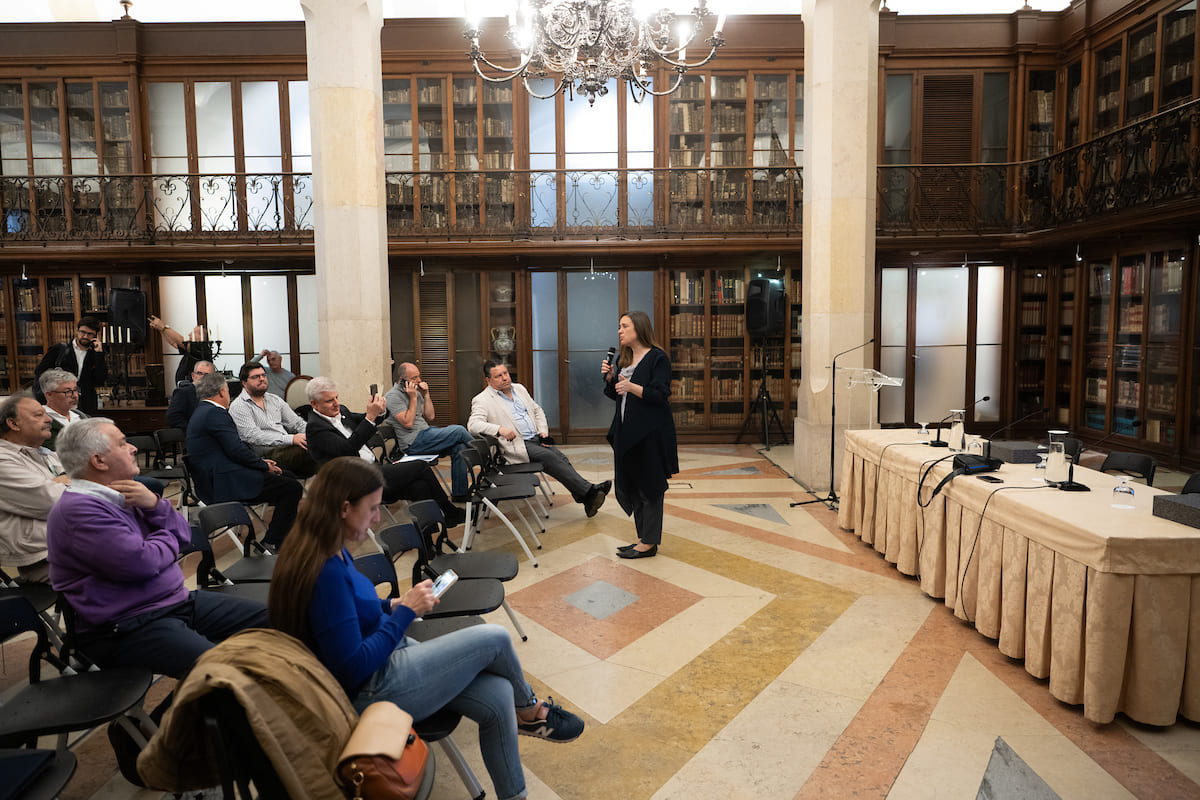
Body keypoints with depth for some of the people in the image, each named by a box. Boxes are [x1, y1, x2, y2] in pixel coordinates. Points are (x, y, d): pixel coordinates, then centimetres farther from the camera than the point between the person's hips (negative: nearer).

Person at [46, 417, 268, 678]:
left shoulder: (122, 494, 14)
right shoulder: (77, 509, -15)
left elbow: (183, 535, 11)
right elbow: (142, 563, -24)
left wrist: (154, 504, -8)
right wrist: (168, 539, -2)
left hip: (176, 600, 9)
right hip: (127, 626, -9)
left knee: (265, 618, 3)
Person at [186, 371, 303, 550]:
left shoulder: (202, 412, 19)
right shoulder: (215, 413, -14)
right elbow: (236, 450, -21)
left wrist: (261, 462, 12)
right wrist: (264, 466, -6)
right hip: (225, 484, -11)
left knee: (287, 476, 18)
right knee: (293, 488, -11)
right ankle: (271, 544, -6)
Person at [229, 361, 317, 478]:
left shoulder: (274, 400, 22)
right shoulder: (238, 407, 0)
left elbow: (297, 423, 20)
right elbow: (253, 437, -13)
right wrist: (291, 439, -22)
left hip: (289, 447, 7)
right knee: (304, 450, -35)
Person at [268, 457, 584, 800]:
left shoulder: (331, 551, 1)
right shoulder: (326, 573, -29)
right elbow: (353, 669, -27)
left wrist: (393, 606, 2)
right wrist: (406, 612, -19)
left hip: (385, 662, 9)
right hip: (370, 694, -9)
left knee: (498, 698, -2)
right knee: (495, 639, -7)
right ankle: (530, 711, 24)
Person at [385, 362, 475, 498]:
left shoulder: (415, 391, 17)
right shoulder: (394, 395, -8)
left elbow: (430, 417, 15)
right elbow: (408, 423, -17)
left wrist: (426, 394, 5)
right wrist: (413, 398, -14)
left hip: (425, 433, 9)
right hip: (413, 443, -8)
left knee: (458, 447, -14)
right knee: (459, 431, -19)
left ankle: (459, 492, -8)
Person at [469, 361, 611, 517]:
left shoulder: (519, 389, 18)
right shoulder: (482, 400, -3)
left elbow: (537, 410, 26)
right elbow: (473, 424, -17)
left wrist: (543, 431, 8)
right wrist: (499, 429, -32)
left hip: (536, 439, 6)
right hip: (517, 445, -6)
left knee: (561, 457, -19)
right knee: (549, 457, -27)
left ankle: (587, 500, -27)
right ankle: (589, 489, -29)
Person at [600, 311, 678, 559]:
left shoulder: (657, 357, -9)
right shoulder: (624, 359, 15)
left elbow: (661, 394, -17)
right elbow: (616, 394, 21)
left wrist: (631, 386, -27)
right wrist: (609, 378, 2)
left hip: (650, 433, -8)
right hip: (626, 431, 8)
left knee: (649, 486, -1)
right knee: (629, 486, 11)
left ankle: (649, 543, 7)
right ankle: (643, 538, 22)